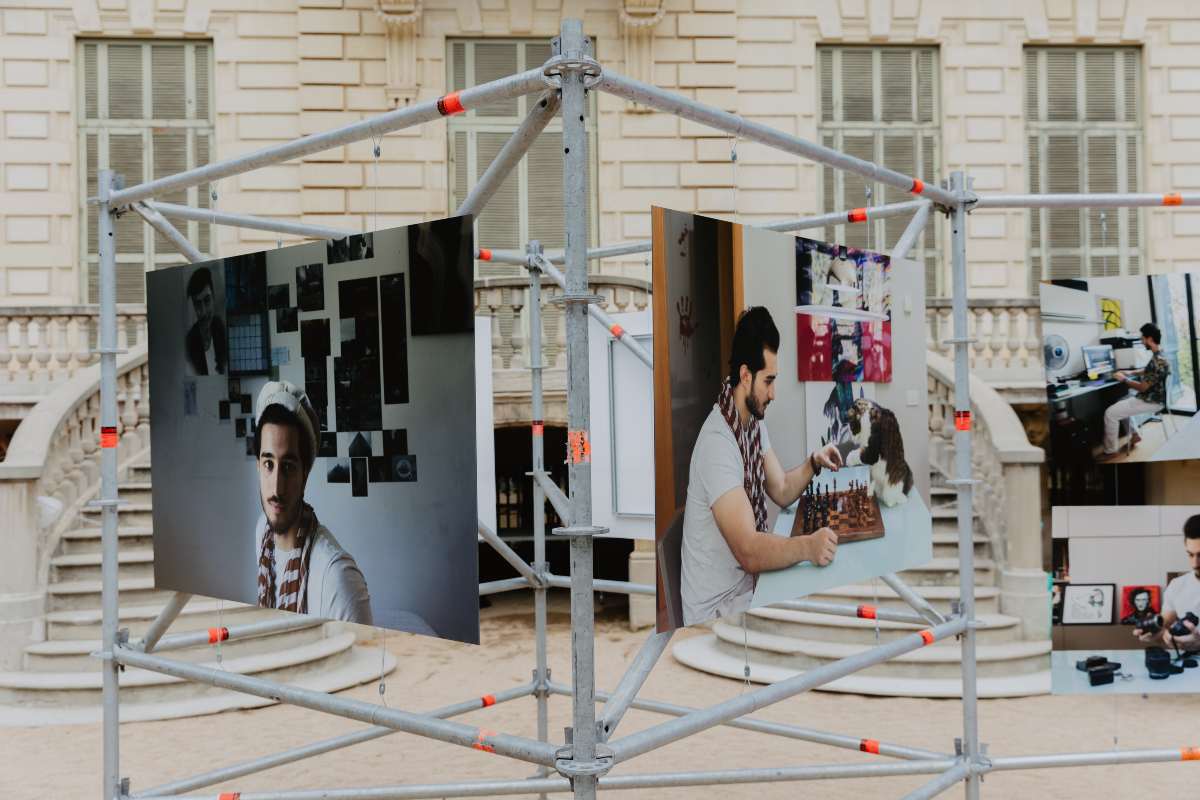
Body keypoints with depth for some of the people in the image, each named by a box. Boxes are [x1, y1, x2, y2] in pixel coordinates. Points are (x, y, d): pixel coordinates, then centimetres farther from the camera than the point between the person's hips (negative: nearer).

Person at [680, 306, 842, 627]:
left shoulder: (754, 421, 3)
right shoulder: (717, 444, -27)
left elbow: (782, 491, 14)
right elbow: (748, 551, -32)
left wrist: (814, 463, -1)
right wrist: (807, 546, -43)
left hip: (745, 584, 9)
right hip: (716, 609, -9)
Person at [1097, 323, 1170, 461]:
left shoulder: (1157, 361, -29)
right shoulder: (1160, 354, 4)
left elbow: (1142, 387, -25)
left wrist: (1124, 379, -12)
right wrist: (1130, 373, 16)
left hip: (1152, 401, -11)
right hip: (1153, 396, 11)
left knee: (1110, 413, -15)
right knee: (1121, 403, 30)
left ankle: (1110, 451, -6)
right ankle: (1134, 435, 29)